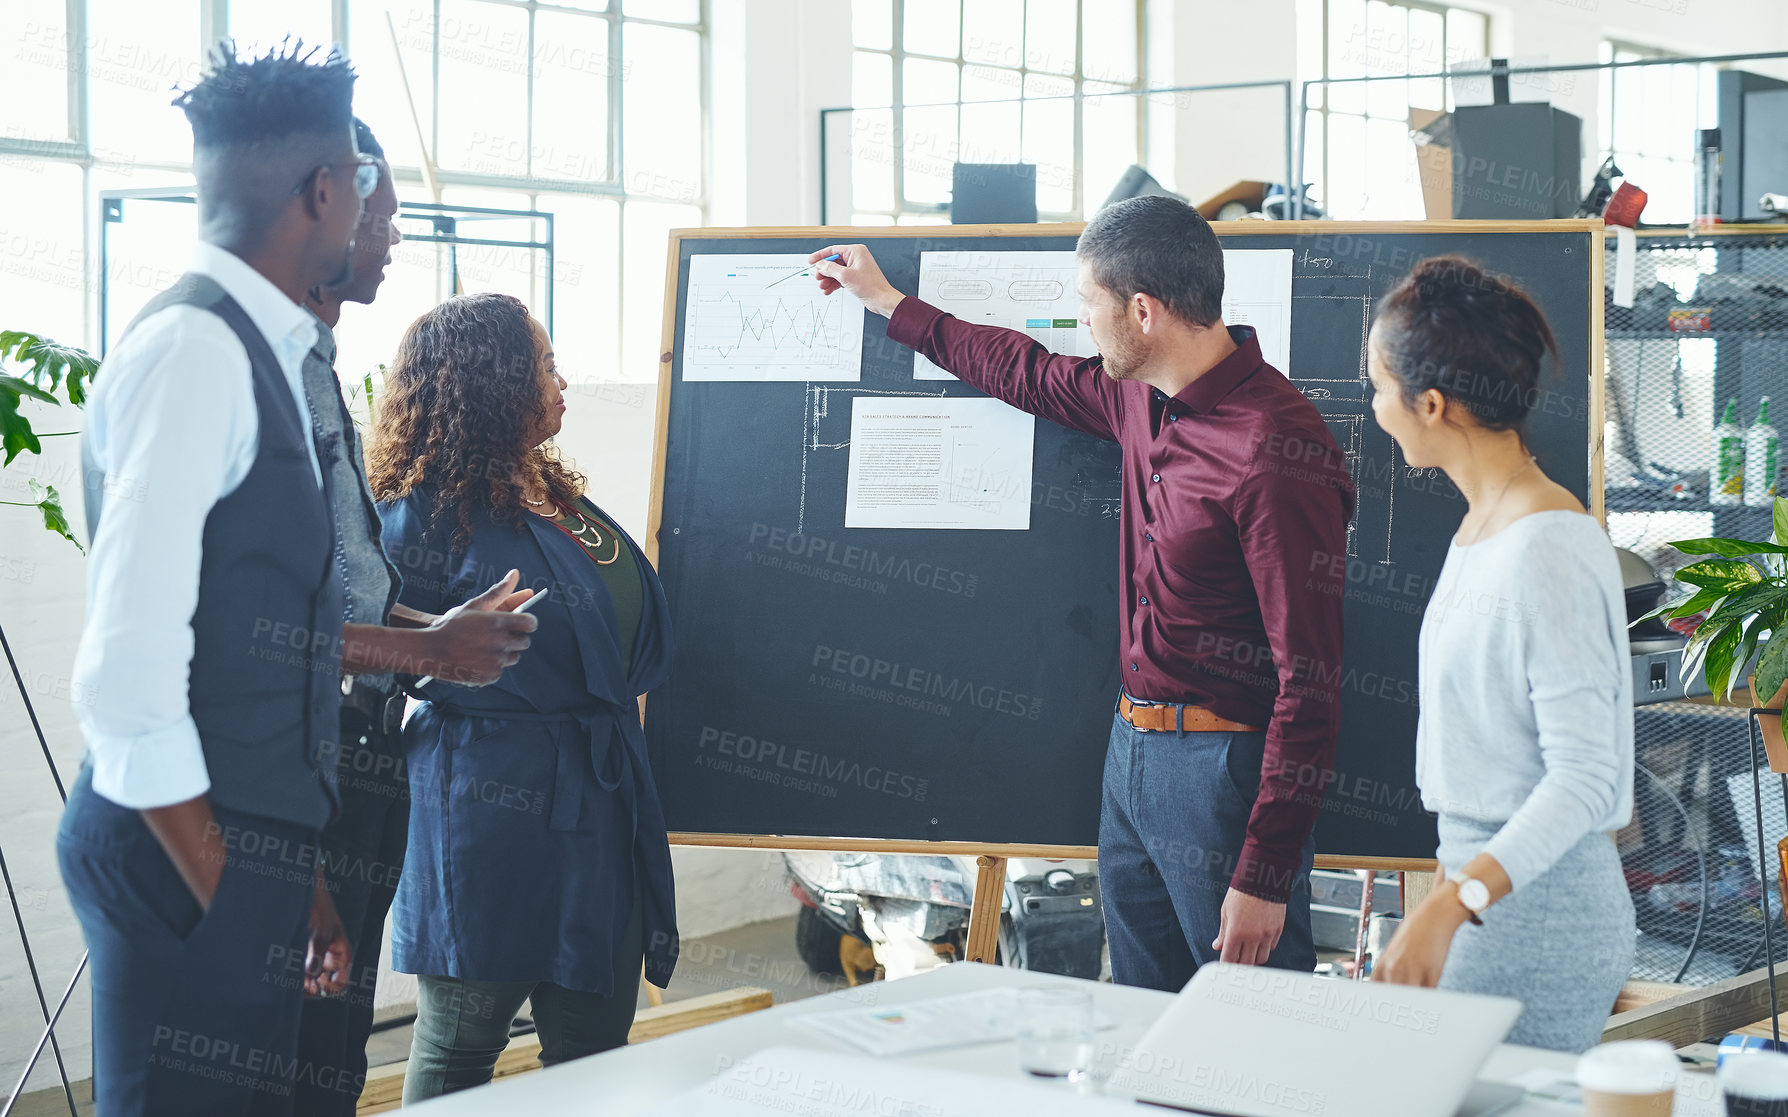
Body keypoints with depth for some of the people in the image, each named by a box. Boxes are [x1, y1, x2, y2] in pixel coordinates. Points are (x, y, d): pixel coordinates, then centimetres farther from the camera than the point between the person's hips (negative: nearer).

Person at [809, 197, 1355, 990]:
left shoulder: (1273, 453, -22)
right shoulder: (1141, 398, 6)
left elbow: (1308, 681, -22)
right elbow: (1033, 376, 29)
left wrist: (1264, 875, -22)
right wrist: (888, 303, 37)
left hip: (1223, 769, -9)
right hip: (1130, 748, 9)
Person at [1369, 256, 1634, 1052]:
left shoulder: (1548, 550, -19)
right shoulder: (1483, 523, 11)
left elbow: (1584, 775, -22)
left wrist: (1451, 905, -31)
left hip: (1536, 913, -9)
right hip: (1488, 888, 9)